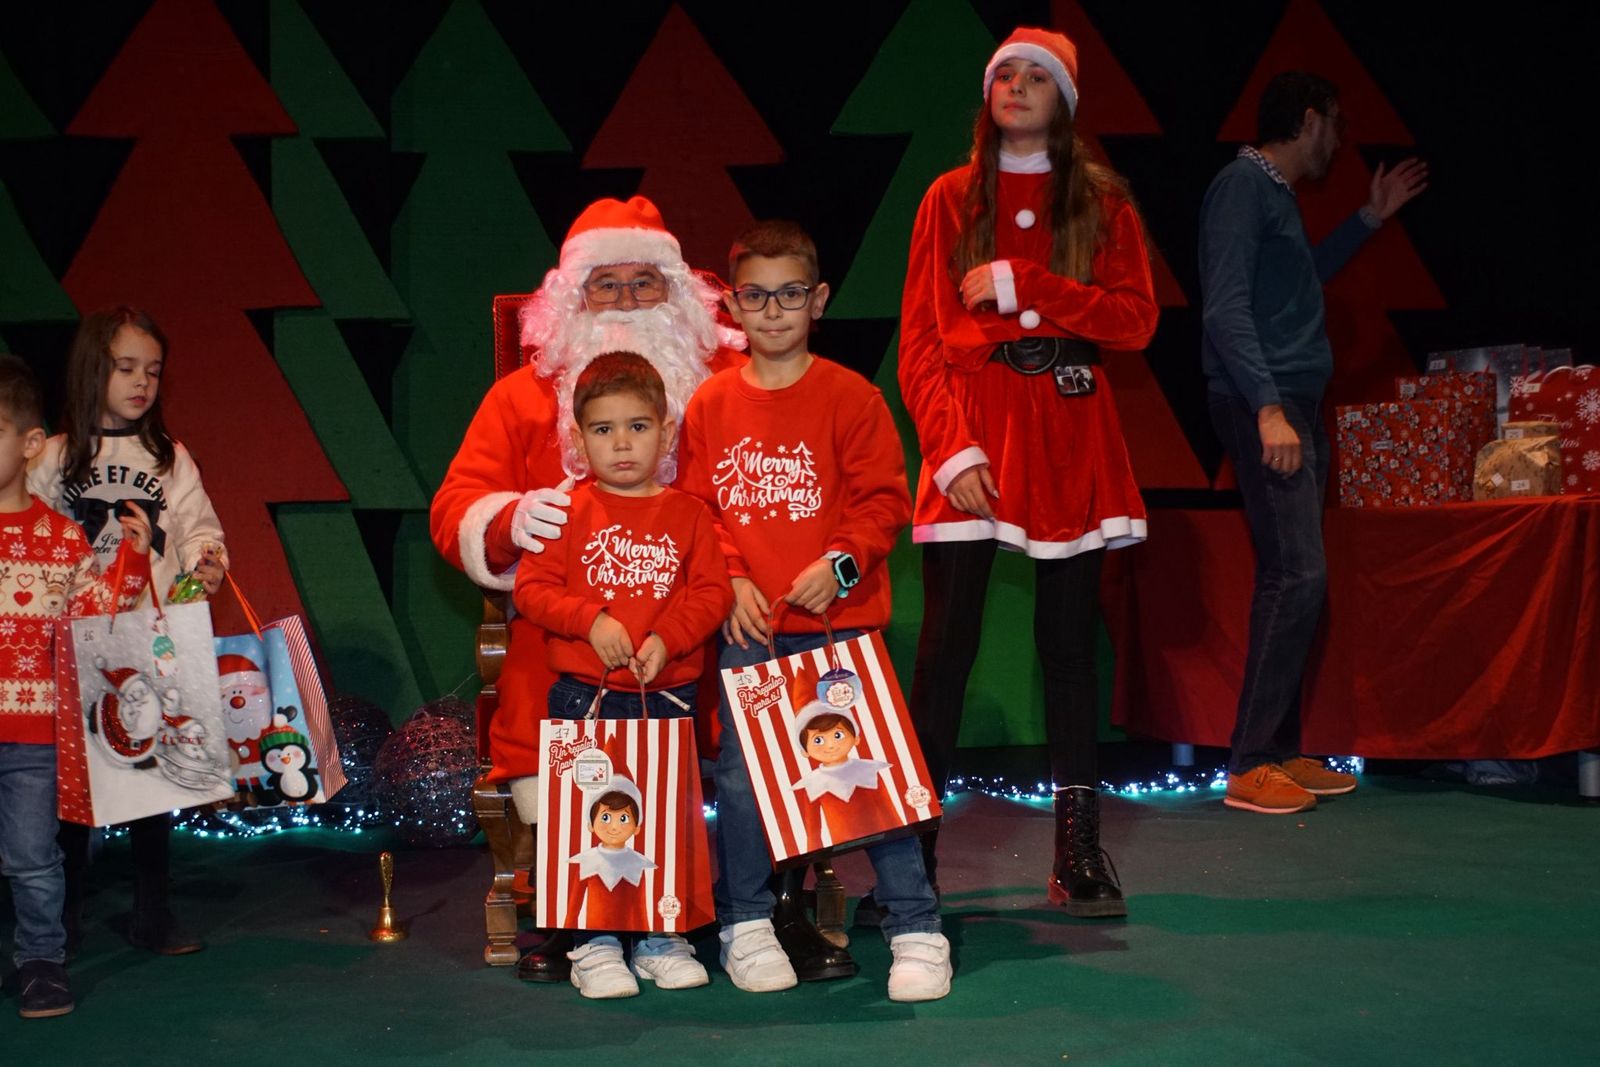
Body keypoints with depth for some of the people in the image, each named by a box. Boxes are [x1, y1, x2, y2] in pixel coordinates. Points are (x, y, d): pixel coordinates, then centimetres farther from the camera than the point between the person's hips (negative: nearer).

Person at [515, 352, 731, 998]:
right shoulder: (566, 513, 2)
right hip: (583, 696, -1)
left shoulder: (688, 514, 5)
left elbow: (713, 592, -1)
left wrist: (667, 639, -16)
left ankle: (661, 938, 19)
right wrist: (591, 621, -16)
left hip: (669, 694, 2)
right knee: (589, 819, 0)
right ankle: (594, 943, 10)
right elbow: (532, 588, -2)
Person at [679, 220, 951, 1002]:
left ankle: (915, 929, 6)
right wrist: (732, 581, -6)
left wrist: (841, 564, -16)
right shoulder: (710, 405, 7)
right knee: (739, 775, 3)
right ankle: (745, 923, 19)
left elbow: (884, 498, -2)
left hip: (840, 619, -2)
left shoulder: (849, 396, -1)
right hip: (748, 624, 2)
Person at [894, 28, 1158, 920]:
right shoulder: (952, 200, 9)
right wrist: (951, 449, -9)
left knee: (1070, 645, 4)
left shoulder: (1103, 201, 10)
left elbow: (1136, 320, -3)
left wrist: (1023, 286, -11)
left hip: (1069, 443, 1)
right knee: (946, 648, -4)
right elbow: (919, 343, 3)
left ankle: (1079, 853, 9)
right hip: (971, 437, -1)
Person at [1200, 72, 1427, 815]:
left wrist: (1370, 219, 34)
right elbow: (1226, 307, -18)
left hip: (1291, 404, 10)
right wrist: (1267, 409, -24)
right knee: (1298, 576, -14)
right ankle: (1250, 768, -11)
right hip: (1261, 406, -10)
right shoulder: (1242, 186, -10)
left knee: (1290, 579, 9)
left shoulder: (1275, 194, 19)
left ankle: (1280, 752, 14)